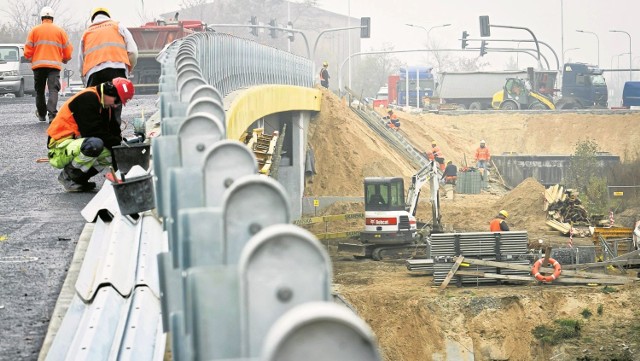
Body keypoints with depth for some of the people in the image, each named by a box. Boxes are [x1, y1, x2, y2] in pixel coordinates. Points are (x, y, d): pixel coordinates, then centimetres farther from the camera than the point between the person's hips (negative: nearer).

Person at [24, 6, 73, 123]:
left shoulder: (34, 30, 6)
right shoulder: (60, 31, 7)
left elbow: (28, 50, 2)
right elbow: (68, 50, 6)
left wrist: (31, 59, 22)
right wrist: (64, 60, 26)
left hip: (38, 65, 1)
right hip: (54, 65, -1)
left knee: (39, 91, 15)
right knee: (53, 90, -9)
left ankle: (41, 115, 23)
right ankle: (52, 114, -27)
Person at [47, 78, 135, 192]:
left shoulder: (105, 105, 13)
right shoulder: (88, 98, -18)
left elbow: (114, 131, 12)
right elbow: (93, 132, -24)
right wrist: (118, 143, -18)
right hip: (60, 148, -10)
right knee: (94, 145, -37)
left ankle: (79, 178, 2)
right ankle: (68, 177, -14)